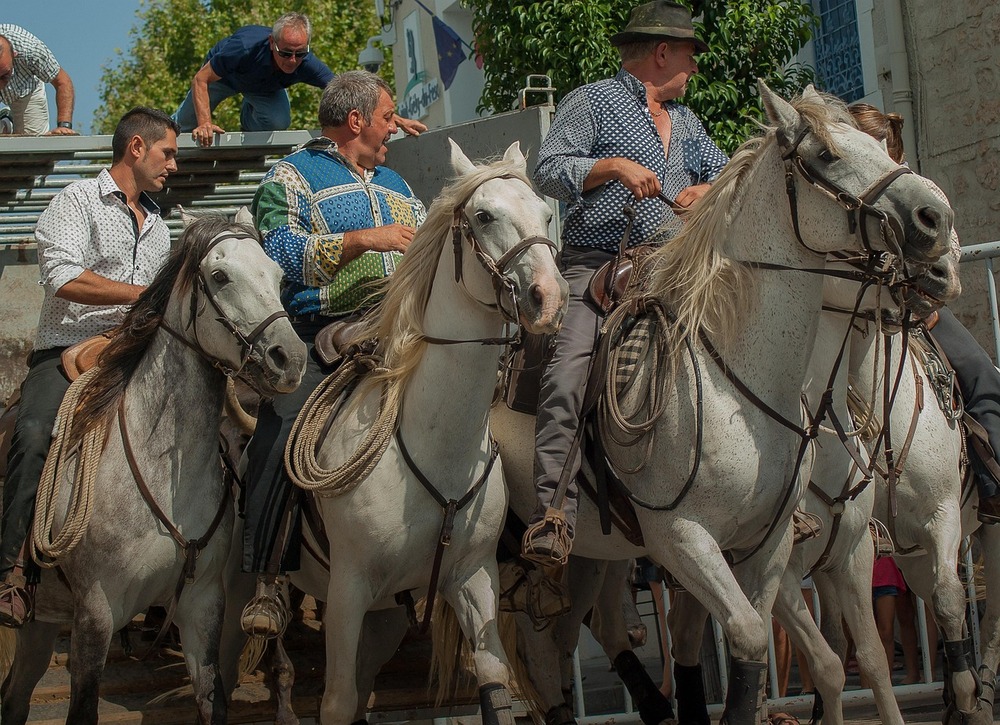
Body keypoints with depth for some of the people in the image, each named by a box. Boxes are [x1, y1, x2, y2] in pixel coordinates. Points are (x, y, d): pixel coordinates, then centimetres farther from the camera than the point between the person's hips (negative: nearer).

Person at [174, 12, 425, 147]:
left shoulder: (307, 65, -39)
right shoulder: (244, 48, -47)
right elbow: (200, 80, -35)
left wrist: (397, 119, -49)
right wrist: (205, 124, -45)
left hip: (265, 87, 2)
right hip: (222, 74, -2)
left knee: (279, 122, -23)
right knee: (188, 121, 12)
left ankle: (249, 115, 13)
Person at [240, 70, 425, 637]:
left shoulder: (395, 184, 28)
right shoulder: (294, 177, 7)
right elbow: (283, 253, -10)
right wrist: (362, 239, -18)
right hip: (321, 337, -6)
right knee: (284, 435, -27)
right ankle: (267, 582, -20)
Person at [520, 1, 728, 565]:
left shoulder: (685, 120, 26)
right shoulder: (594, 101, 6)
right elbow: (549, 169, -3)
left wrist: (707, 190, 2)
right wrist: (614, 166, -15)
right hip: (596, 264, -6)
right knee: (569, 369, -27)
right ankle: (554, 511, -33)